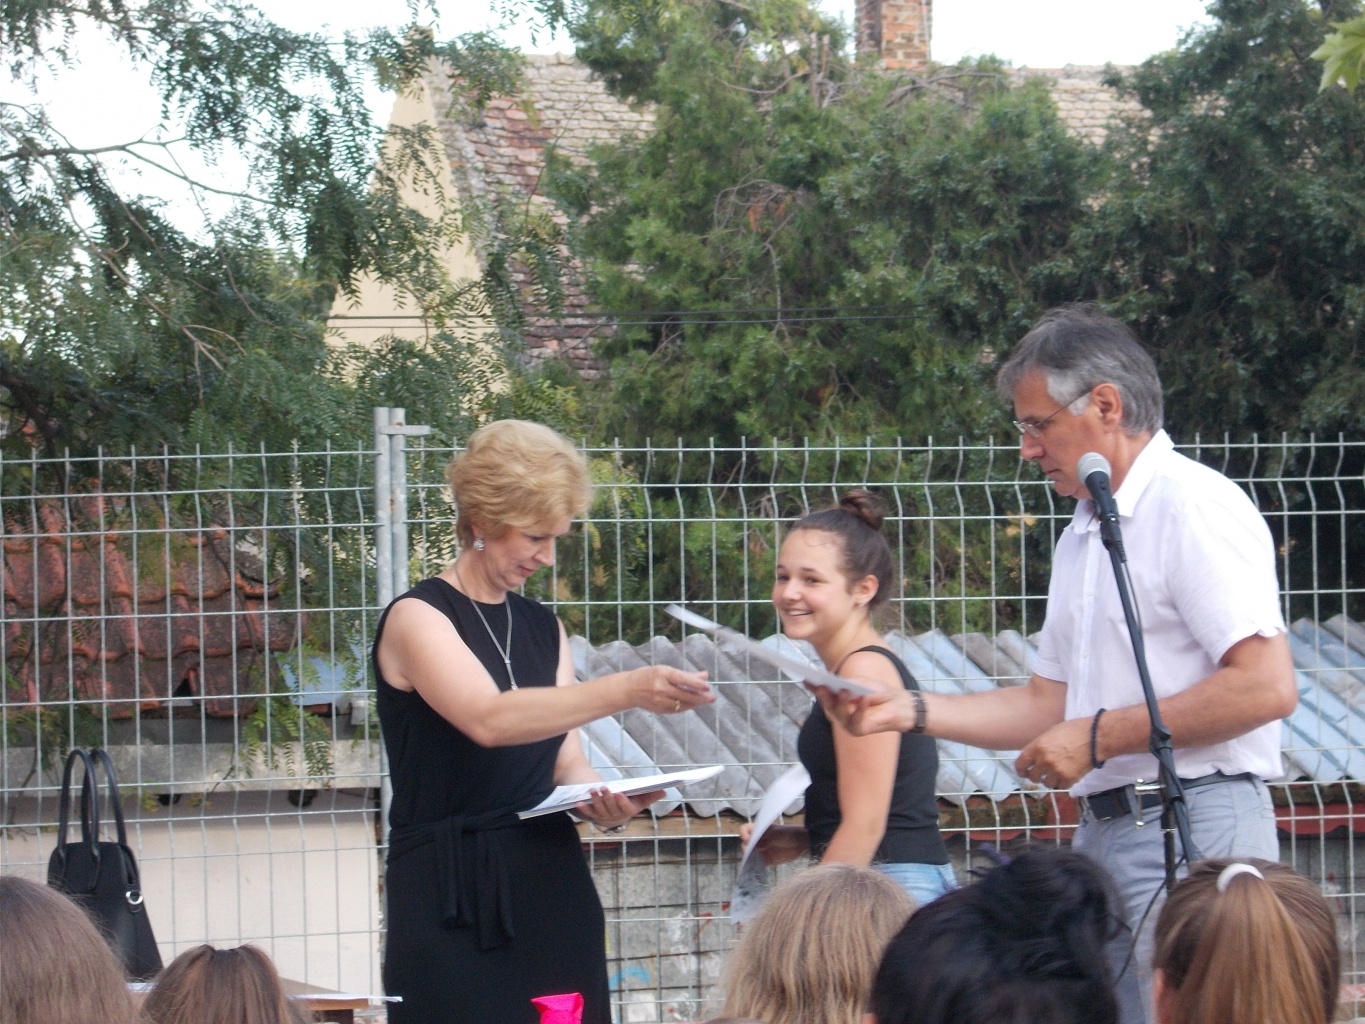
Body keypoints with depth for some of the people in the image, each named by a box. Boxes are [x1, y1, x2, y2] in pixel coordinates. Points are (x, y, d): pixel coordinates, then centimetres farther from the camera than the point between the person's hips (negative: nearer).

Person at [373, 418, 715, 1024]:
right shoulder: (418, 618, -5)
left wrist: (605, 804, -10)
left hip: (549, 884, 6)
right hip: (452, 897, -6)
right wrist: (626, 691, -32)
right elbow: (489, 718, -23)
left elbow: (565, 759, 14)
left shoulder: (543, 628, 16)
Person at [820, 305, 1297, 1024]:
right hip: (1102, 831, 9)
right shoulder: (1083, 533, 21)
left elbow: (1266, 688, -19)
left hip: (1193, 826, -9)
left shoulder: (1195, 507, -10)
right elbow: (1050, 704, 24)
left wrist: (1100, 736, -14)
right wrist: (908, 711, 12)